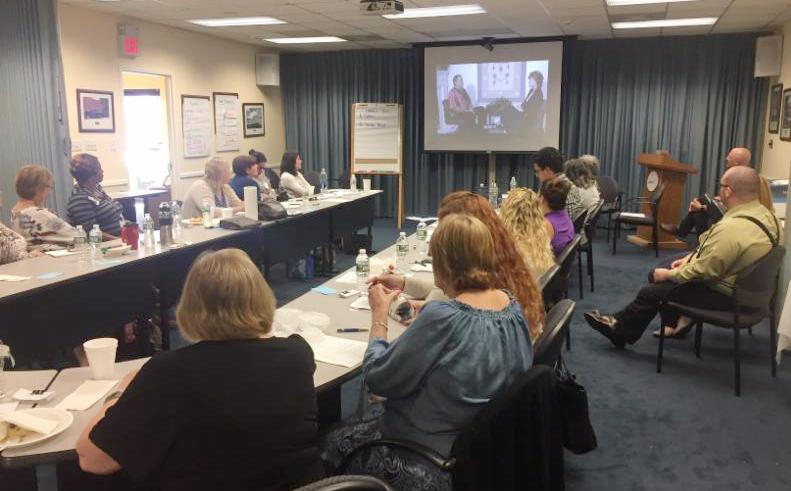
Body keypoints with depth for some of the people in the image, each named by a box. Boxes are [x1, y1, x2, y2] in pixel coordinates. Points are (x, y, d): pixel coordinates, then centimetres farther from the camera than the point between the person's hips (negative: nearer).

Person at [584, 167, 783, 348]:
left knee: (651, 291, 0)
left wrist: (668, 275, -12)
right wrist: (691, 257, 6)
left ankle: (619, 329, 22)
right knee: (659, 272, 15)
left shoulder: (732, 228, -33)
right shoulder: (763, 212, -1)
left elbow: (702, 271, -27)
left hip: (723, 295, -9)